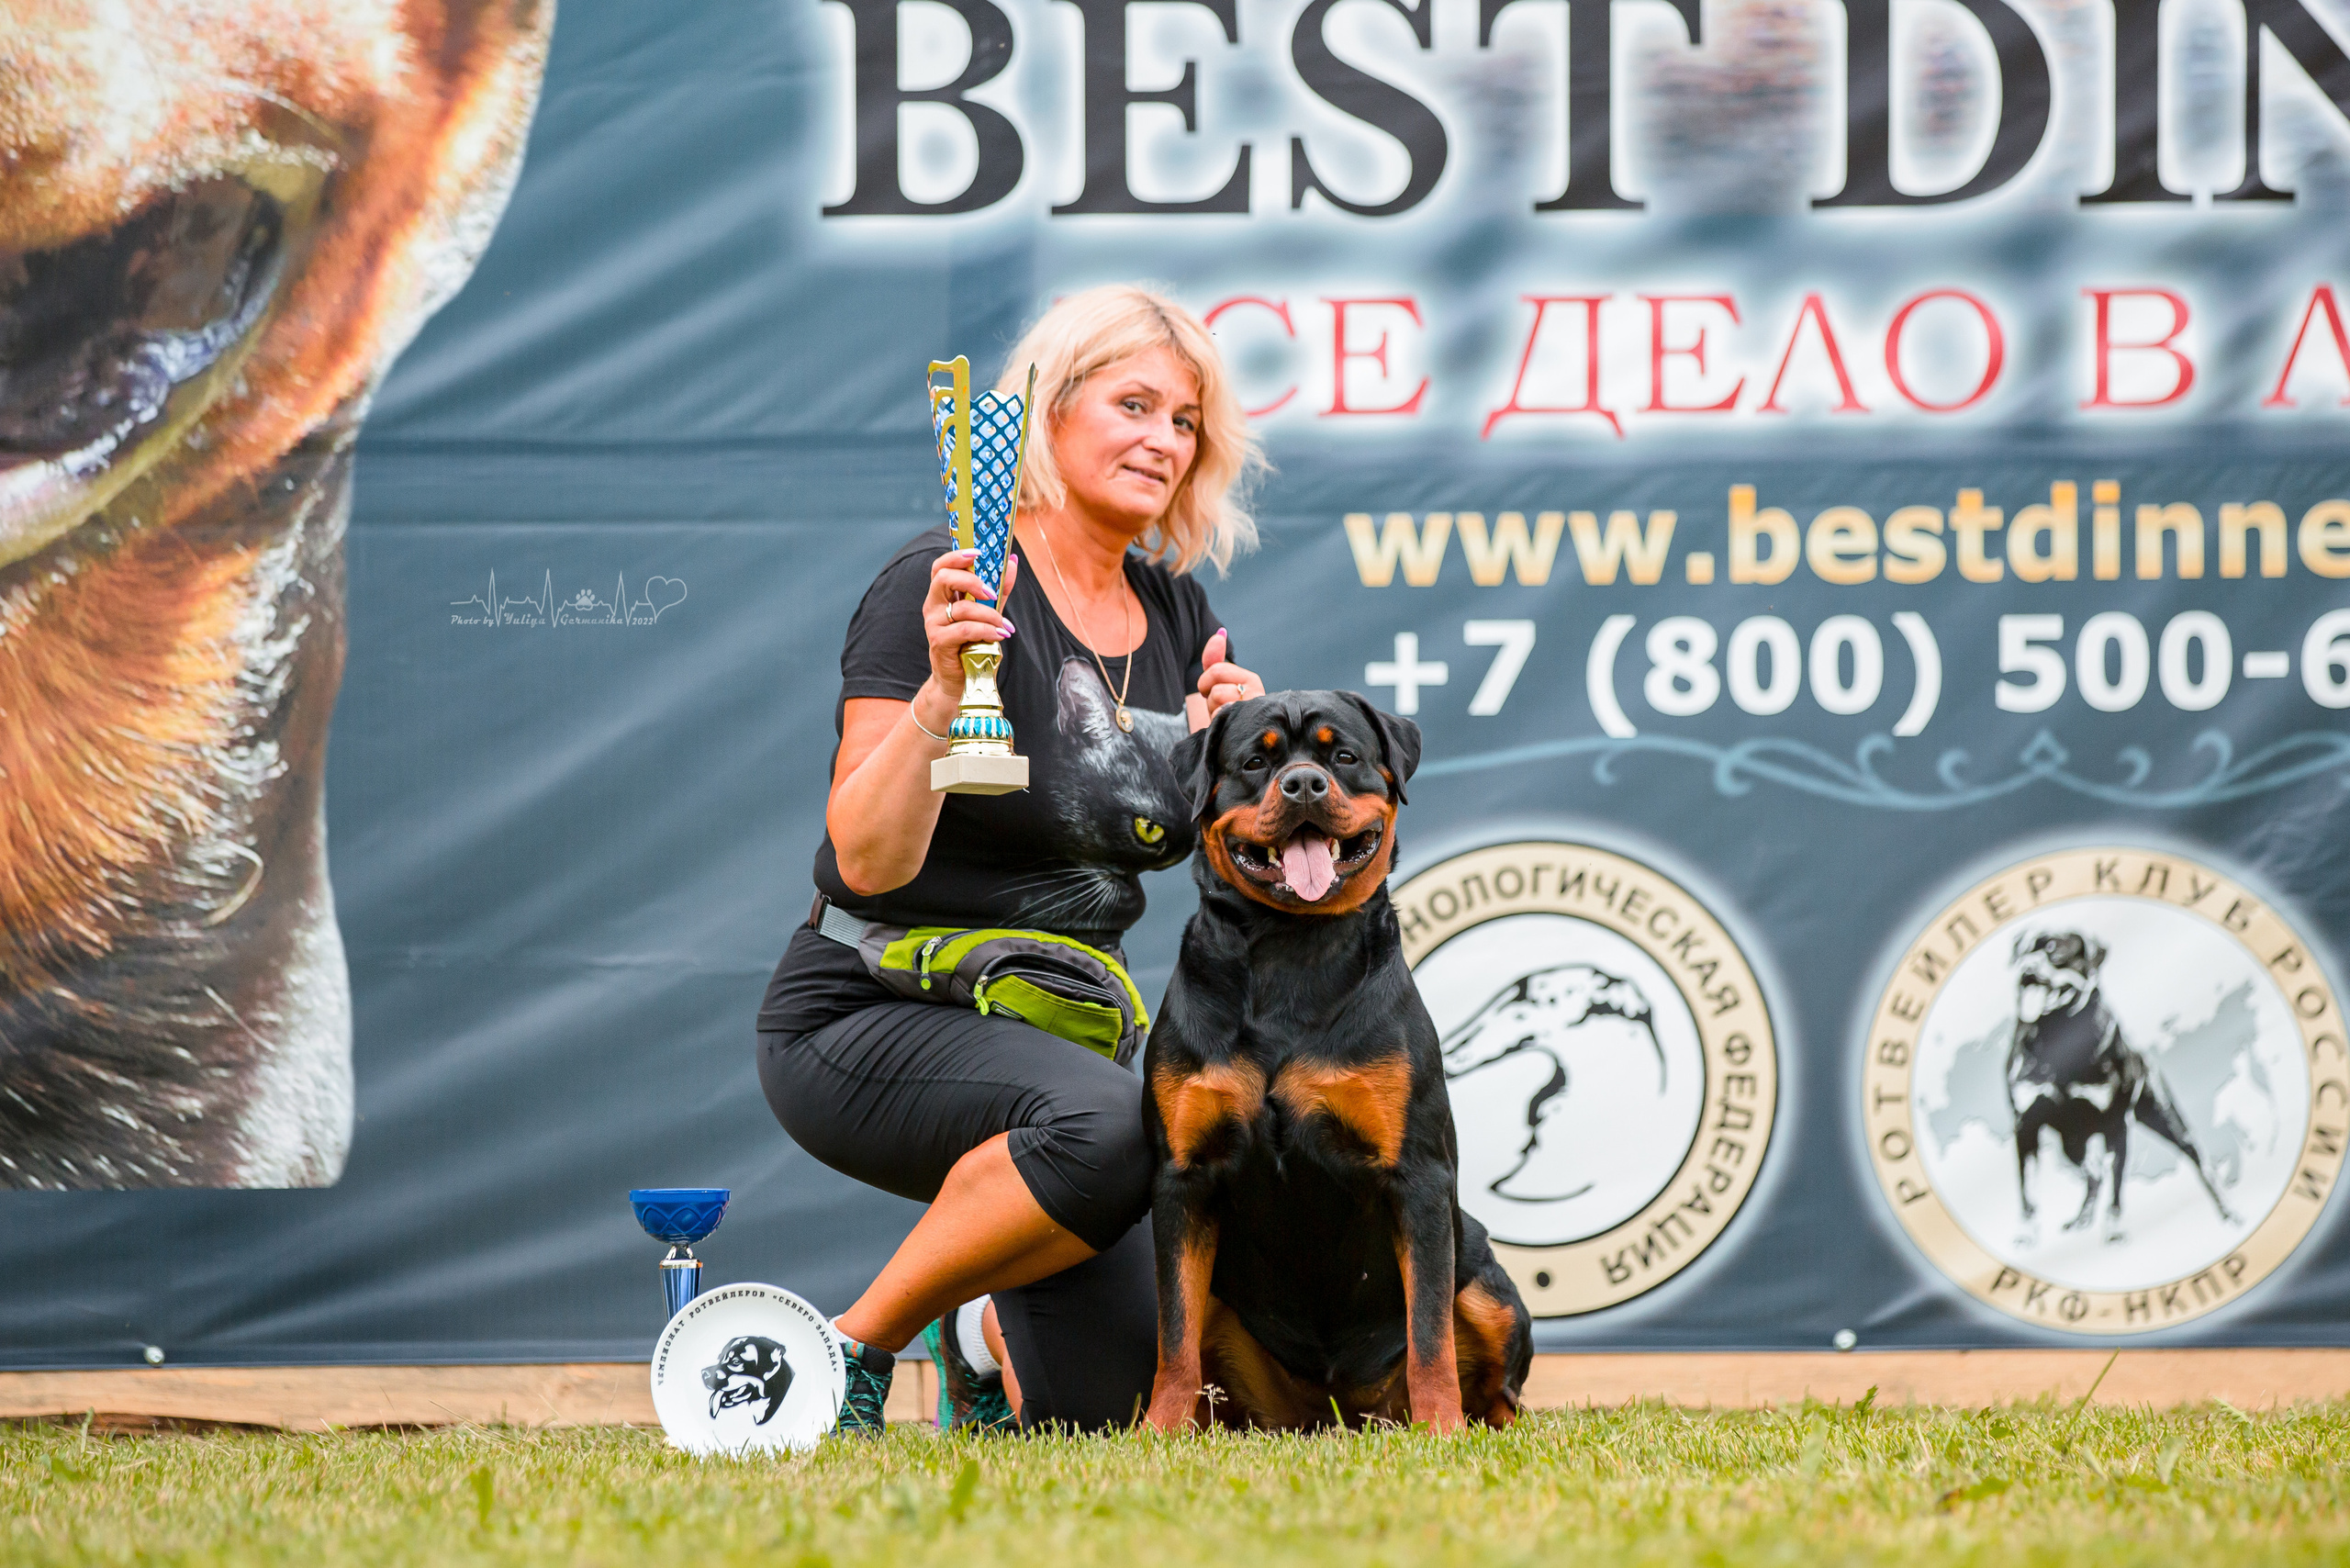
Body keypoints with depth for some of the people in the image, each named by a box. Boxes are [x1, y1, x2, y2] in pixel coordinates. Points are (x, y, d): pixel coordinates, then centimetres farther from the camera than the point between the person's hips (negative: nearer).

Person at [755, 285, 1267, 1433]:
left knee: (1098, 1411, -7)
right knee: (1109, 1122, -38)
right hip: (872, 1022, -7)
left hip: (1063, 1024, 7)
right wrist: (941, 691, -32)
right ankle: (856, 1342, -17)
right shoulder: (941, 588, -13)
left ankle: (986, 1334, 29)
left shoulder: (1177, 615, 8)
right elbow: (869, 860, -20)